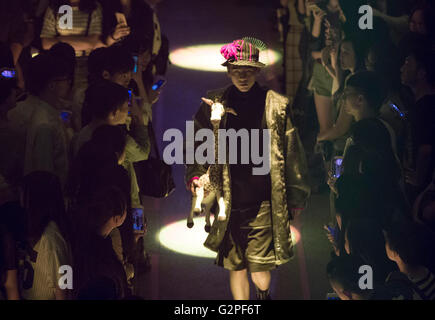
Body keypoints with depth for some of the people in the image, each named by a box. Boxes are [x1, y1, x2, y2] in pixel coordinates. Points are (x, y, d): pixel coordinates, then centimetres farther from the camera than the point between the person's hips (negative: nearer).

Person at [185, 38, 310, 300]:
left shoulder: (276, 105, -2)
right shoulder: (214, 104, 2)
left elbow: (292, 153, 4)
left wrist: (296, 197, 6)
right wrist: (196, 176, 1)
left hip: (264, 203, -1)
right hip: (229, 202, 2)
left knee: (260, 269, 0)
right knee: (235, 266, 9)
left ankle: (264, 293, 35)